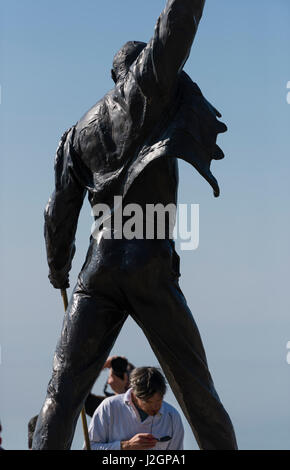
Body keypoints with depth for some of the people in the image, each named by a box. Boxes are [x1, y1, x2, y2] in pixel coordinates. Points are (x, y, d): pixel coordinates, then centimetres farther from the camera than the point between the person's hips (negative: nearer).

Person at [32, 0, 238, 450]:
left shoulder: (79, 134, 19)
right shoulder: (146, 84, 8)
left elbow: (60, 213, 18)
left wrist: (57, 269, 32)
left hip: (100, 264, 3)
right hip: (151, 265, -3)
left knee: (63, 391, 0)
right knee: (197, 392, 4)